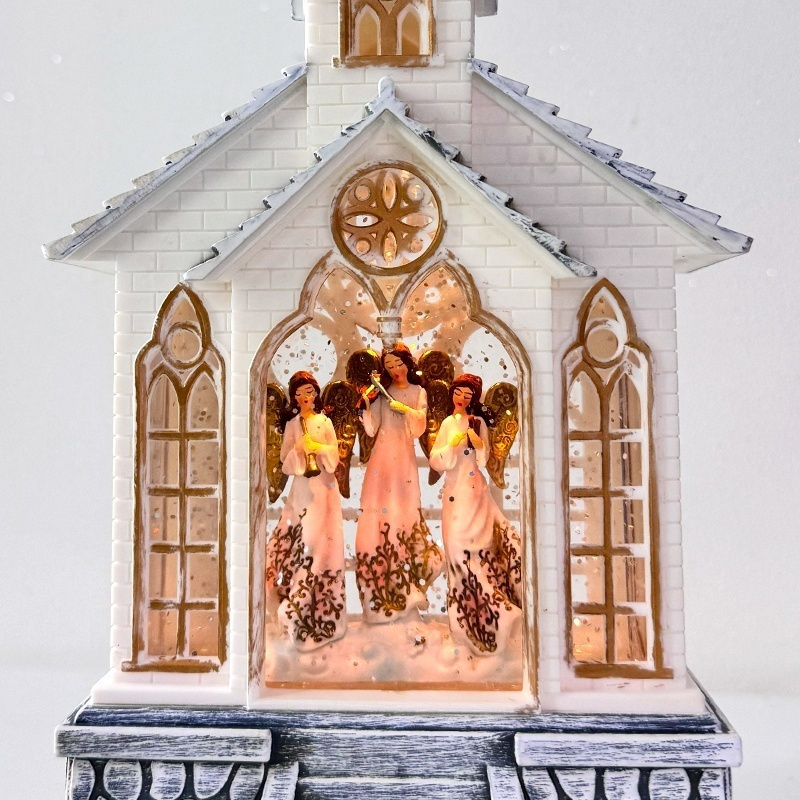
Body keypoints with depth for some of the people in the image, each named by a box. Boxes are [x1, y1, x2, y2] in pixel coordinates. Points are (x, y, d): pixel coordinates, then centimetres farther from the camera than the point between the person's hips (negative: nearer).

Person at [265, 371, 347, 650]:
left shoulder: (325, 422, 6)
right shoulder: (292, 424, 9)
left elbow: (334, 457, 2)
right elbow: (286, 462, 3)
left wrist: (317, 447, -15)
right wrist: (299, 448, -14)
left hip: (324, 488, -1)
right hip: (301, 488, 1)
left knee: (321, 541, -4)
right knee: (298, 541, -3)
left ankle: (321, 608, 5)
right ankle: (299, 606, 8)